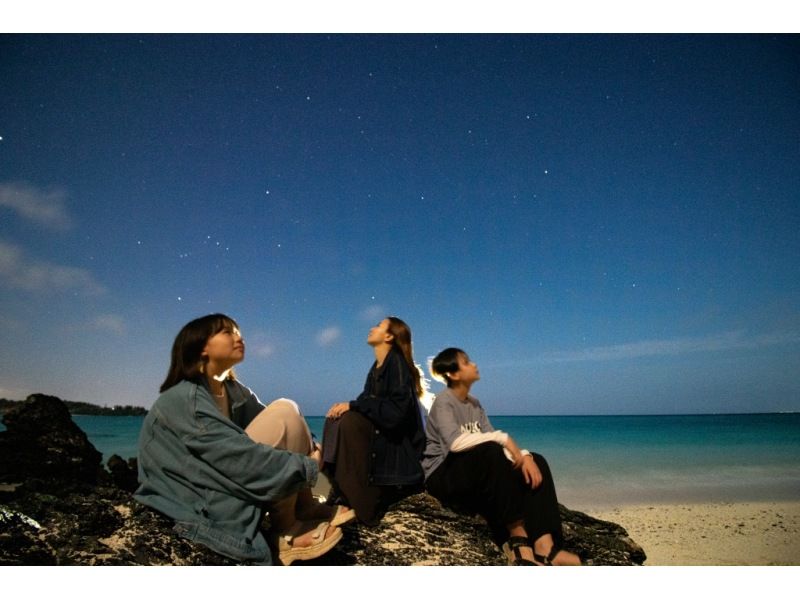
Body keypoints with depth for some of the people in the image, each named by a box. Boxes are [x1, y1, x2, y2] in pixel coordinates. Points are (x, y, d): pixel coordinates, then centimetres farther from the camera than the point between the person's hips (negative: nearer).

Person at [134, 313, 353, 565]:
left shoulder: (235, 392, 7)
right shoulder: (184, 399, -19)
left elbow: (278, 432, 4)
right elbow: (241, 458, -27)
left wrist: (310, 449, -15)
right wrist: (309, 467, -19)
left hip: (224, 485, 8)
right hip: (202, 505, -8)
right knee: (284, 413, -20)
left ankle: (305, 508, 1)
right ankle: (285, 533, -12)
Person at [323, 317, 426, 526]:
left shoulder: (397, 362, -15)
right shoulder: (376, 368, 10)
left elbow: (397, 409, -24)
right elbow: (369, 403, 9)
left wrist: (352, 405, -21)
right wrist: (347, 406, -11)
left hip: (399, 441, -8)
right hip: (381, 432, 8)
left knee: (348, 422, -25)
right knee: (335, 420, -7)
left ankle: (359, 504, -18)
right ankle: (343, 493, -5)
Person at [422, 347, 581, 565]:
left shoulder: (474, 404, 12)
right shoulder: (443, 402, -11)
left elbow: (491, 441, 4)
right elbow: (455, 442, -29)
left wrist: (523, 456, -15)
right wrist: (503, 438, -26)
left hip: (475, 475, 8)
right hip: (443, 476, -7)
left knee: (536, 461, -9)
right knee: (490, 452, -36)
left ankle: (544, 545, -25)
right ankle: (518, 536, -27)